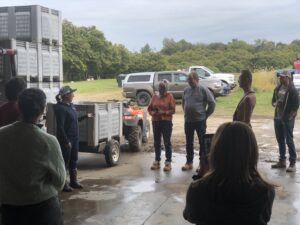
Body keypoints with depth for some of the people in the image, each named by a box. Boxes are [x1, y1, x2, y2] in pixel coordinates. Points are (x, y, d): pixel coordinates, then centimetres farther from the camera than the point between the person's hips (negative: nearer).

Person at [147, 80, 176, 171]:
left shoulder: (169, 96, -1)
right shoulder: (154, 97, 10)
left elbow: (173, 109, -5)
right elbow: (149, 108, 12)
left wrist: (164, 112, -20)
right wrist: (153, 113, -9)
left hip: (166, 122, -4)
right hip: (155, 121, 4)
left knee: (167, 142, -3)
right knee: (156, 142, 9)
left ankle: (168, 162, 2)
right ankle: (157, 161, 19)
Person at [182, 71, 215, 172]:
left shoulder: (203, 89, -7)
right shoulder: (186, 90, 8)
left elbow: (212, 103, -6)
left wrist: (205, 115, -4)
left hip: (200, 120, -5)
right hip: (188, 121, 5)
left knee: (202, 142, 3)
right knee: (189, 142, 11)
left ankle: (202, 163, 12)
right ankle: (189, 162, 21)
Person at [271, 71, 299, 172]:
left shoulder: (292, 90, -11)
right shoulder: (277, 88, 10)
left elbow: (296, 105, -12)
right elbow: (273, 100, 19)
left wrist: (289, 116, -14)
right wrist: (275, 104, -4)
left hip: (287, 119, -7)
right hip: (277, 118, 7)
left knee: (289, 140, -6)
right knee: (280, 140, 13)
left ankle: (293, 163, -1)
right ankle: (282, 161, 24)